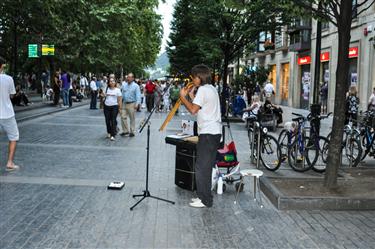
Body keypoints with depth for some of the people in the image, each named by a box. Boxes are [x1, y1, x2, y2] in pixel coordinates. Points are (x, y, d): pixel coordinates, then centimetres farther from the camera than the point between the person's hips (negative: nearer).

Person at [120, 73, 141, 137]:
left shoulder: (136, 86, -5)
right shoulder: (124, 85, 10)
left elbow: (138, 95, -11)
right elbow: (122, 94, 14)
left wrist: (137, 103, -22)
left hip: (132, 104, -5)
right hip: (124, 103, 5)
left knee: (132, 118, 3)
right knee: (123, 117, 2)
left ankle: (132, 131, 13)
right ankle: (125, 130, 14)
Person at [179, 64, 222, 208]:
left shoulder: (203, 90, -13)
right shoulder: (211, 89, 19)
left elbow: (193, 110, -20)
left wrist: (183, 96, -8)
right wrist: (191, 95, 14)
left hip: (208, 134, -10)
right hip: (214, 132, 10)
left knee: (202, 167, -4)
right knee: (206, 167, 15)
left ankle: (205, 200, 2)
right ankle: (203, 196, 23)